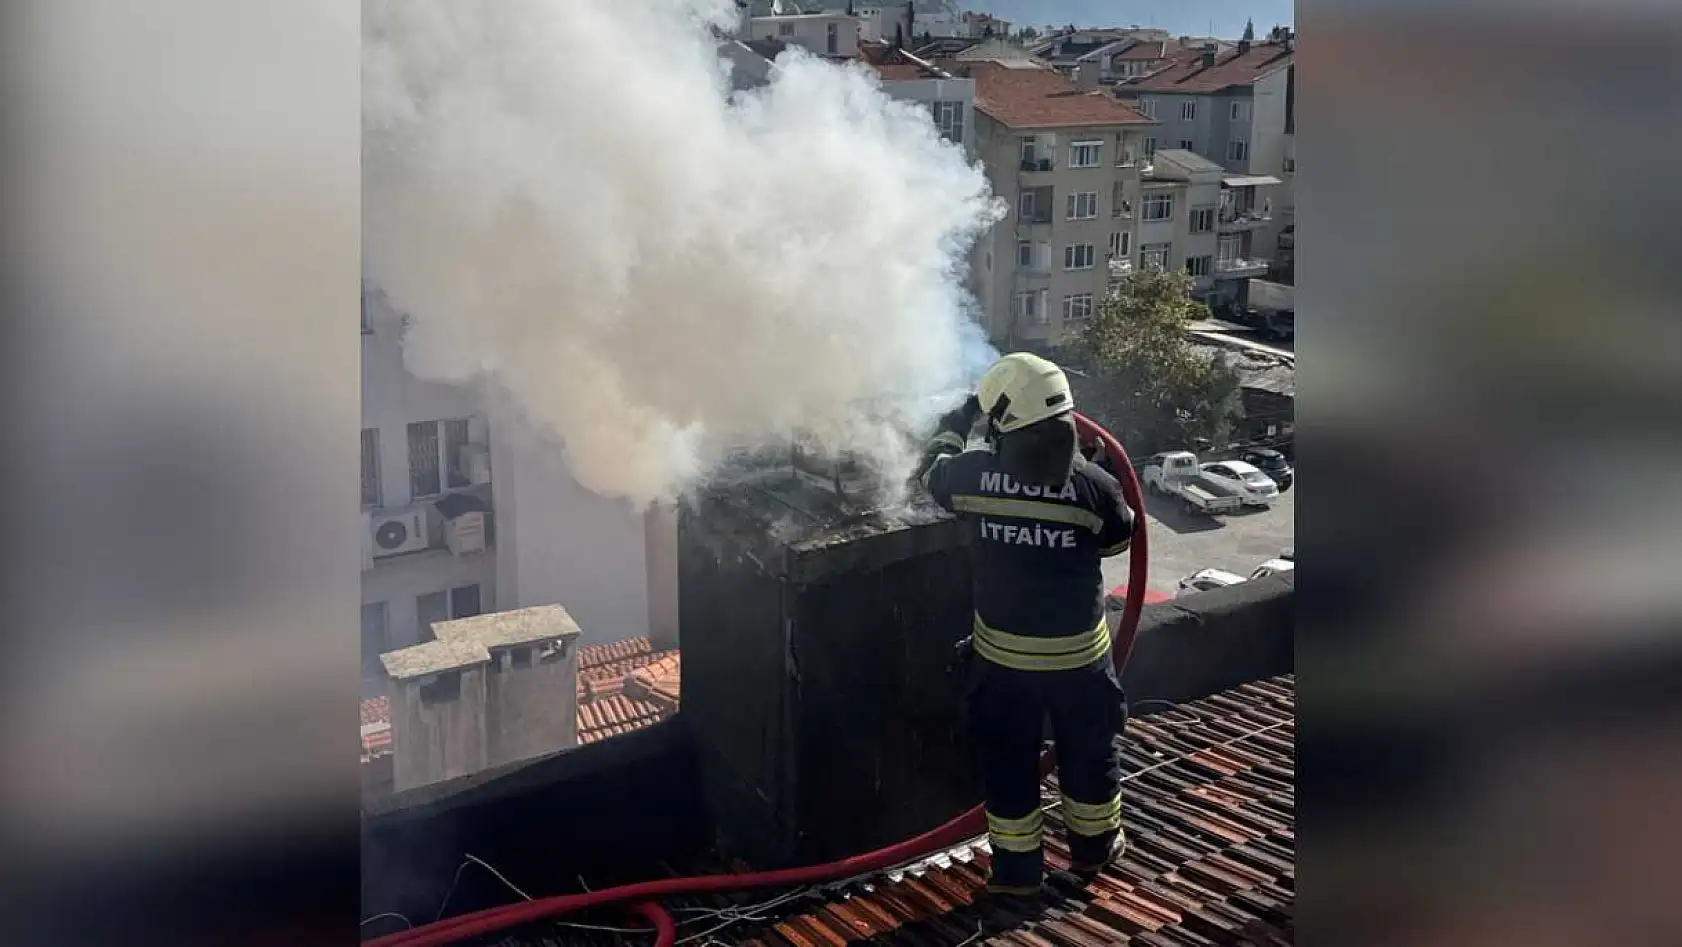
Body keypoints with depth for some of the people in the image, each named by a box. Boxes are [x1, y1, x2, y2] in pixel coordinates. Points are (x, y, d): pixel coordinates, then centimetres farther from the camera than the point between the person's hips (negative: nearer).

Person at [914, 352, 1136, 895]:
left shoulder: (975, 475, -16)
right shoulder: (1090, 484, -19)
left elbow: (931, 471, 7)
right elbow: (1119, 539, 2)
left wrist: (960, 417, 19)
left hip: (1003, 653, 0)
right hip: (1078, 651, 0)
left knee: (1008, 761, 16)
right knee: (1088, 750, 22)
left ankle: (1017, 867, 27)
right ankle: (1093, 847, 40)